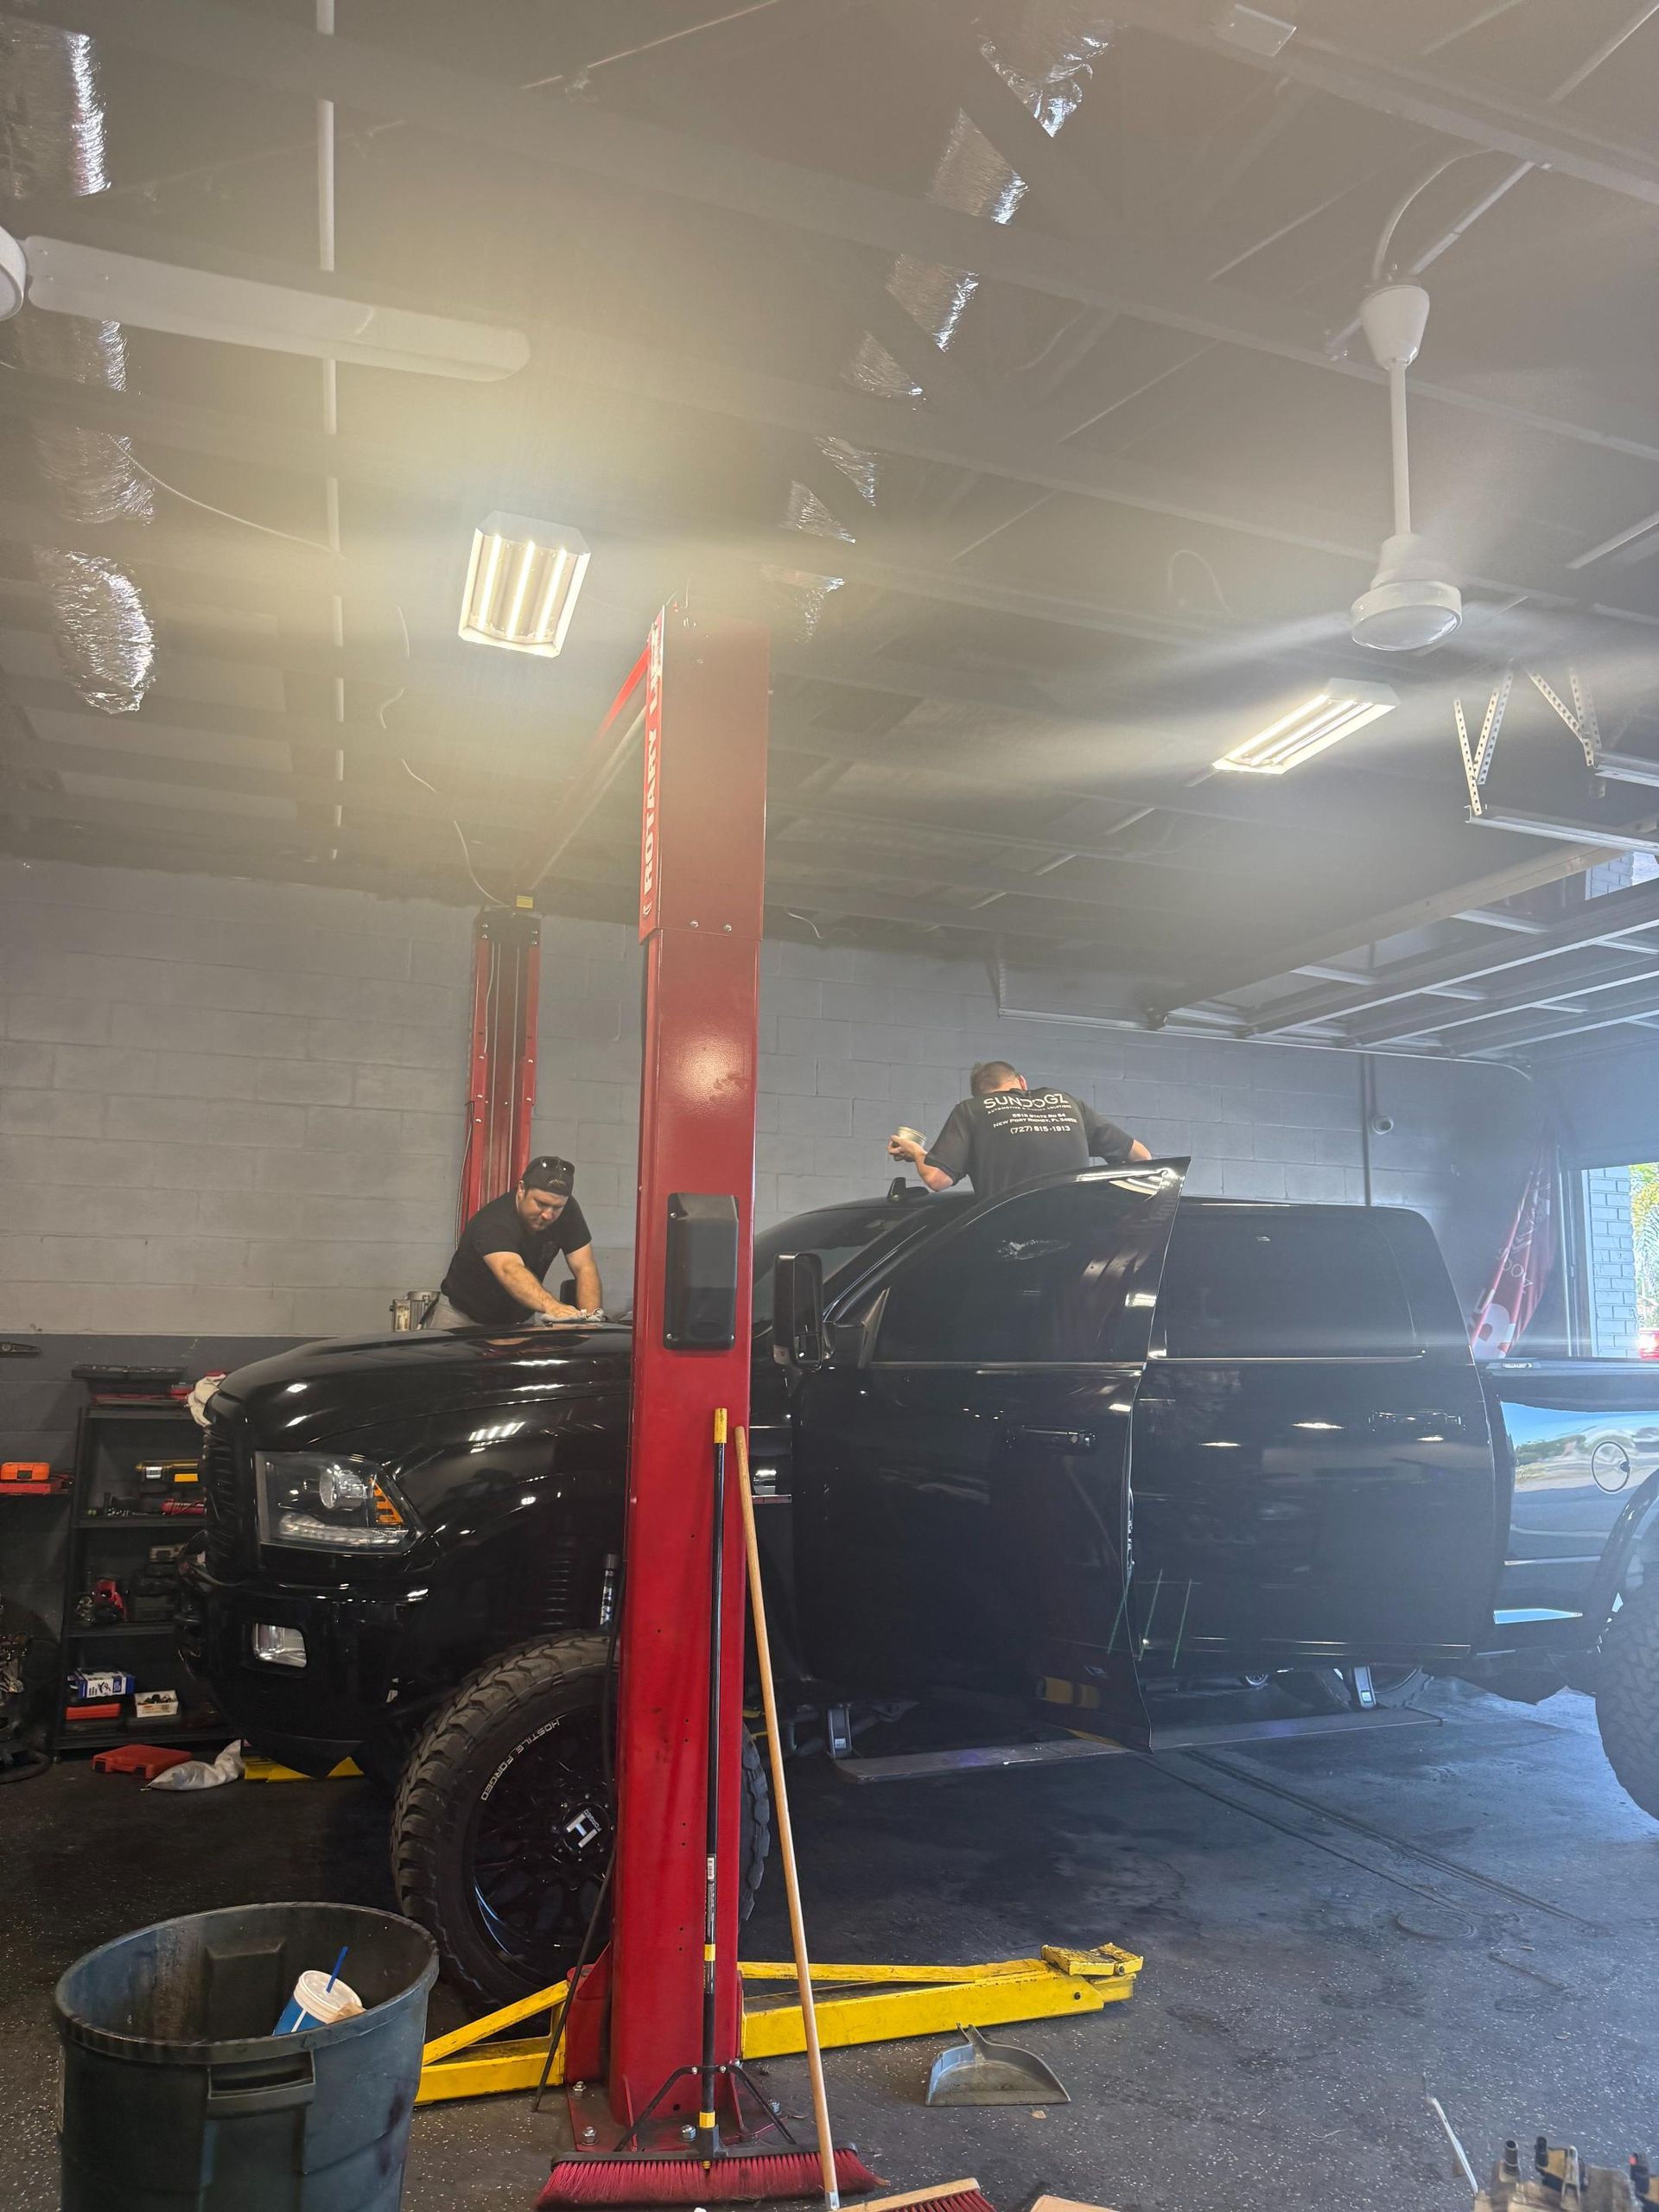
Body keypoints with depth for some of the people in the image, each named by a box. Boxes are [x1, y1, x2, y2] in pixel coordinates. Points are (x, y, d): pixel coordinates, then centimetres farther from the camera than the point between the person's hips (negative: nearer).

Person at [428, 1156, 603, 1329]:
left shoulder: (568, 1210, -14)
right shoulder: (493, 1222, -32)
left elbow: (584, 1267, -18)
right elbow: (510, 1271, -49)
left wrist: (590, 1317, -36)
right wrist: (551, 1306, -66)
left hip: (522, 1317, 4)